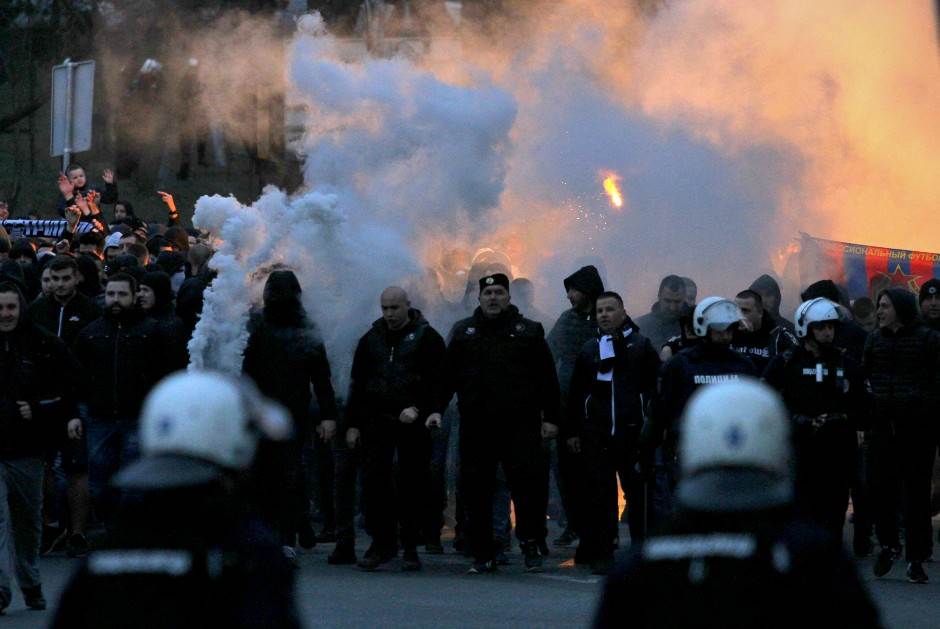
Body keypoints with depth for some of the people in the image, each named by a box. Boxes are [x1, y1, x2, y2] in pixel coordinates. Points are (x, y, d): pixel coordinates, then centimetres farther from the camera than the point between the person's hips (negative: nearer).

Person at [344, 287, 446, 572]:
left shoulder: (426, 337, 2)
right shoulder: (371, 339, 14)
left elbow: (437, 380, -4)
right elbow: (357, 385, 16)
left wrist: (418, 408, -17)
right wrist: (353, 424, 9)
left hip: (414, 422, -3)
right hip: (376, 422, 3)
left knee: (412, 486, 0)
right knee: (373, 482, -2)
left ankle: (410, 548, 7)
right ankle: (382, 542, 7)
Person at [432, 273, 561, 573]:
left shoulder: (528, 331, 8)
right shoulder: (464, 332, 13)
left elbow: (547, 378, 7)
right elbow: (447, 376, 13)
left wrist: (550, 418, 1)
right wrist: (437, 409, 3)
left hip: (520, 424, -2)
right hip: (476, 425, 2)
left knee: (528, 483, -10)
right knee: (477, 492, 2)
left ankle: (530, 543, 9)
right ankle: (482, 554, 10)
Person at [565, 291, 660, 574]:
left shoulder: (641, 346, 5)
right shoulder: (589, 350, 13)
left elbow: (656, 387, 2)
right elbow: (576, 394, 15)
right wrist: (572, 431, 10)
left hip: (633, 434, -2)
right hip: (596, 435, 2)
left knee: (638, 493, 1)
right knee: (599, 496, 0)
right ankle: (601, 554, 5)